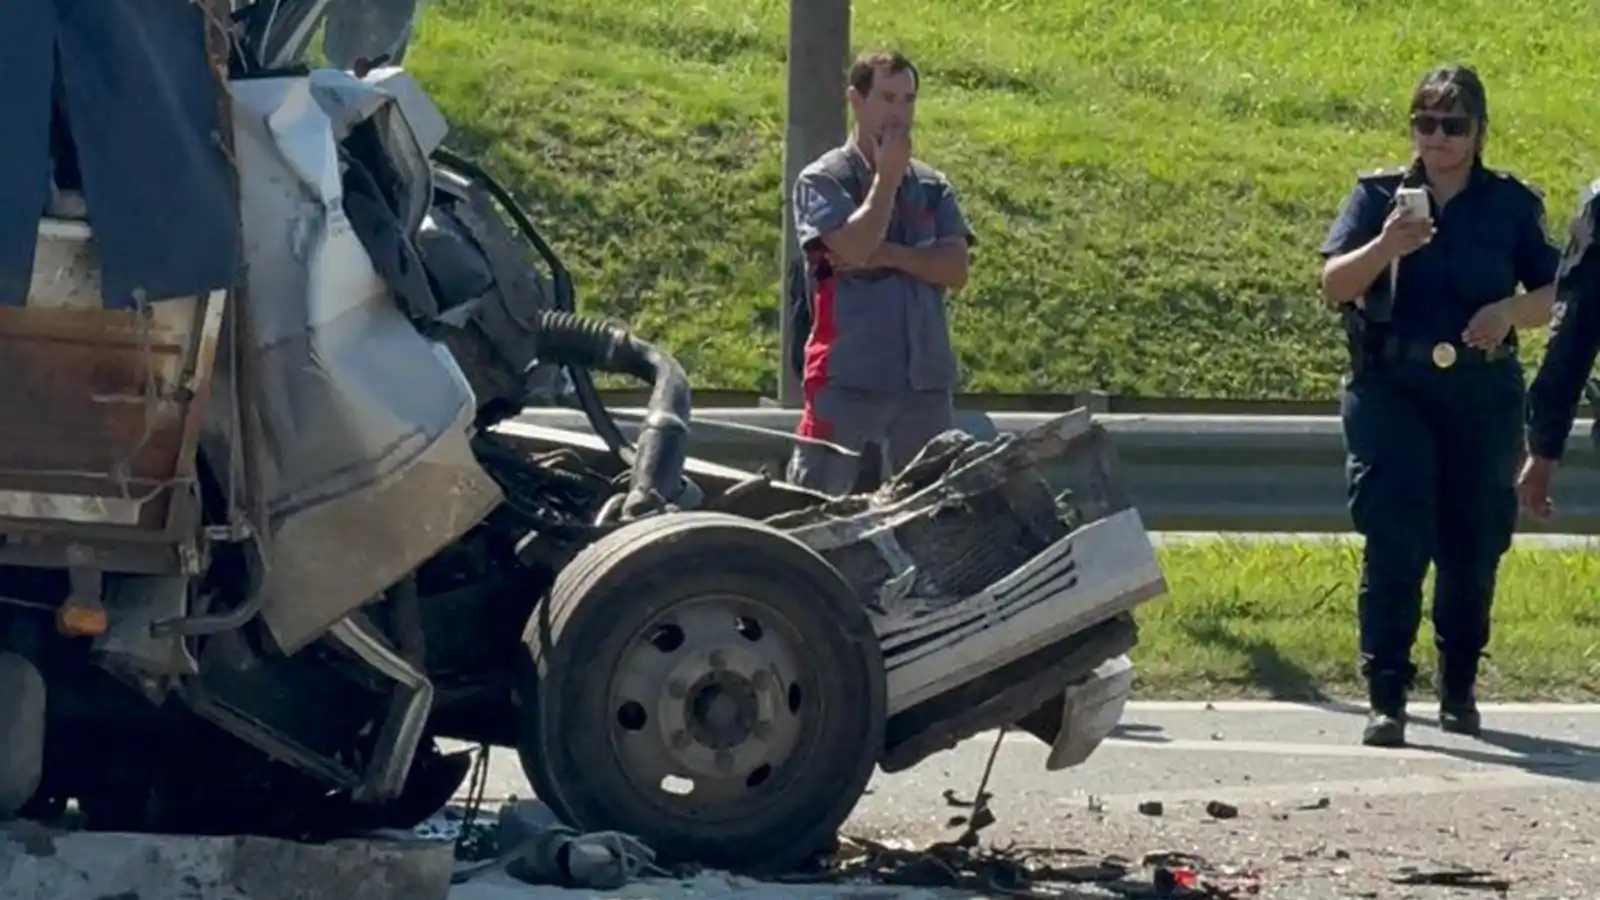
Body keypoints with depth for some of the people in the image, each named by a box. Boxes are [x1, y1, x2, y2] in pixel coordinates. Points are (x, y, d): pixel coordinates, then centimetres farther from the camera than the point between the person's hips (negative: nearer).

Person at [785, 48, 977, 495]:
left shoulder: (932, 186, 13)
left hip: (926, 378, 5)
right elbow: (854, 247, -16)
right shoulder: (824, 181, 0)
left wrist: (888, 255, -11)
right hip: (848, 378, -5)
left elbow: (956, 268, 2)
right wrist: (888, 176, -5)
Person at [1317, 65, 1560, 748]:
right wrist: (1385, 246, -23)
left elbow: (1556, 295, 8)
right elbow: (1334, 285, -5)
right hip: (1392, 389, -2)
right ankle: (1386, 699, -10)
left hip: (1483, 392, 2)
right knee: (1394, 546, -10)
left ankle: (1459, 691, 22)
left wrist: (1510, 311, -13)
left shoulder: (1510, 204, 6)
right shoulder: (1378, 196, 4)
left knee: (1473, 549, 7)